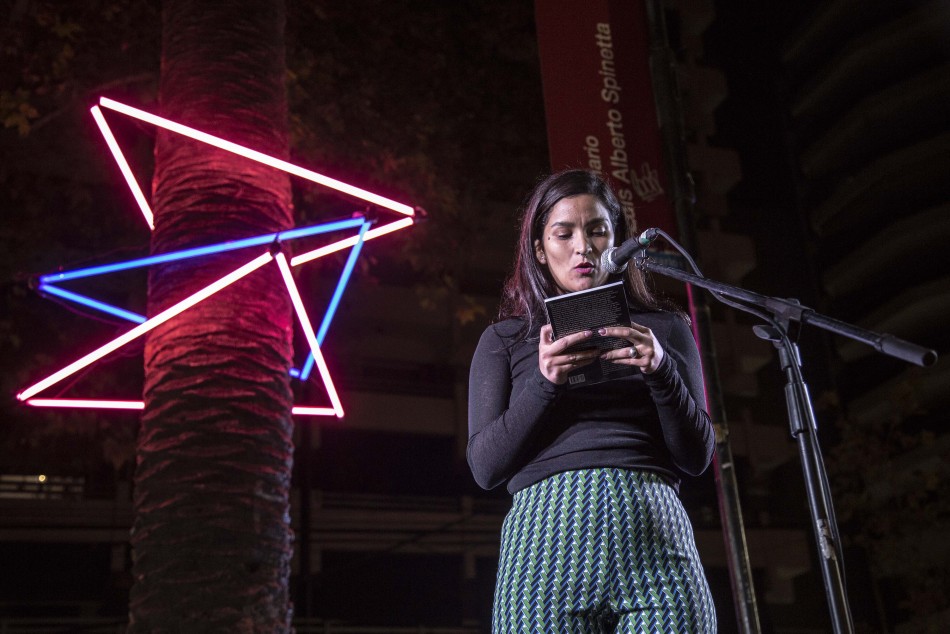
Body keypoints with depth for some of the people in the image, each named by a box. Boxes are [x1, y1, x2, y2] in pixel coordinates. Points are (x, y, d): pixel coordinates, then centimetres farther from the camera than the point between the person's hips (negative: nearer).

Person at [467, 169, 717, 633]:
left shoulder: (664, 327, 16)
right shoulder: (503, 339, 14)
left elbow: (698, 457, 9)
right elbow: (484, 466, 5)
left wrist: (660, 371, -7)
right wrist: (543, 382, -9)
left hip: (653, 531, 1)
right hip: (547, 530, 0)